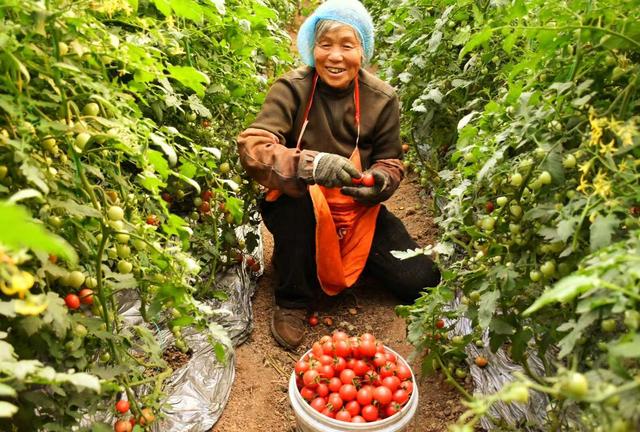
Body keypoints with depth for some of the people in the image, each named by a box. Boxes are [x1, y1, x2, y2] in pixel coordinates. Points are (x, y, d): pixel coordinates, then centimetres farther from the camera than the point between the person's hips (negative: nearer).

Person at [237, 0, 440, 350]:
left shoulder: (382, 98, -6)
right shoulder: (291, 88, -14)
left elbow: (390, 164, 2)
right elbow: (252, 149, -26)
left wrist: (379, 182, -23)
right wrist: (312, 164, -44)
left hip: (358, 210, 3)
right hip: (300, 210, -2)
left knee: (421, 282, -11)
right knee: (297, 196, -38)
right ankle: (292, 301, -13)